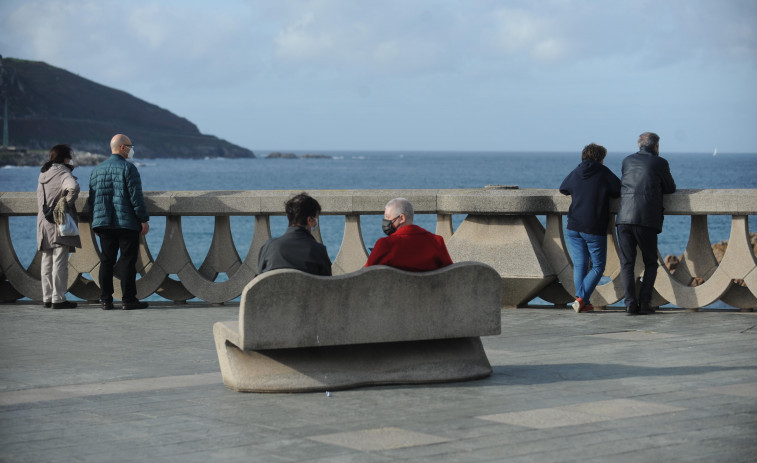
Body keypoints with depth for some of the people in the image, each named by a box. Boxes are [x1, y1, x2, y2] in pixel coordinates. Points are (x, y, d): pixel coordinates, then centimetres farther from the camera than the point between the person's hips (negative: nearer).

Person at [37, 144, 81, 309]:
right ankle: (58, 298, -8)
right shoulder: (63, 173, -11)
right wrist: (68, 203, -16)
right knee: (60, 261, -6)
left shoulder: (43, 174, 15)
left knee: (47, 262, 11)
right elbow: (73, 187, -31)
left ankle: (47, 297, 13)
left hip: (44, 224, 8)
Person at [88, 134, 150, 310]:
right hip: (127, 223, -6)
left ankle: (105, 299, 6)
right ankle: (128, 299, -2)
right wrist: (144, 220, -8)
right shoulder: (128, 168, -8)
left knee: (107, 261, 8)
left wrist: (95, 221, 20)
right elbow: (136, 196, -13)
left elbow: (92, 198, 14)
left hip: (104, 223, 6)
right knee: (128, 261, -2)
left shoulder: (97, 169, 12)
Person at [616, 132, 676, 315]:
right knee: (650, 263, 12)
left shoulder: (627, 161, 15)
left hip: (624, 219, 2)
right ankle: (644, 302, 0)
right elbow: (670, 189, 13)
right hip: (647, 220, -2)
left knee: (626, 264, 6)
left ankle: (630, 302, -7)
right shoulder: (659, 163, 4)